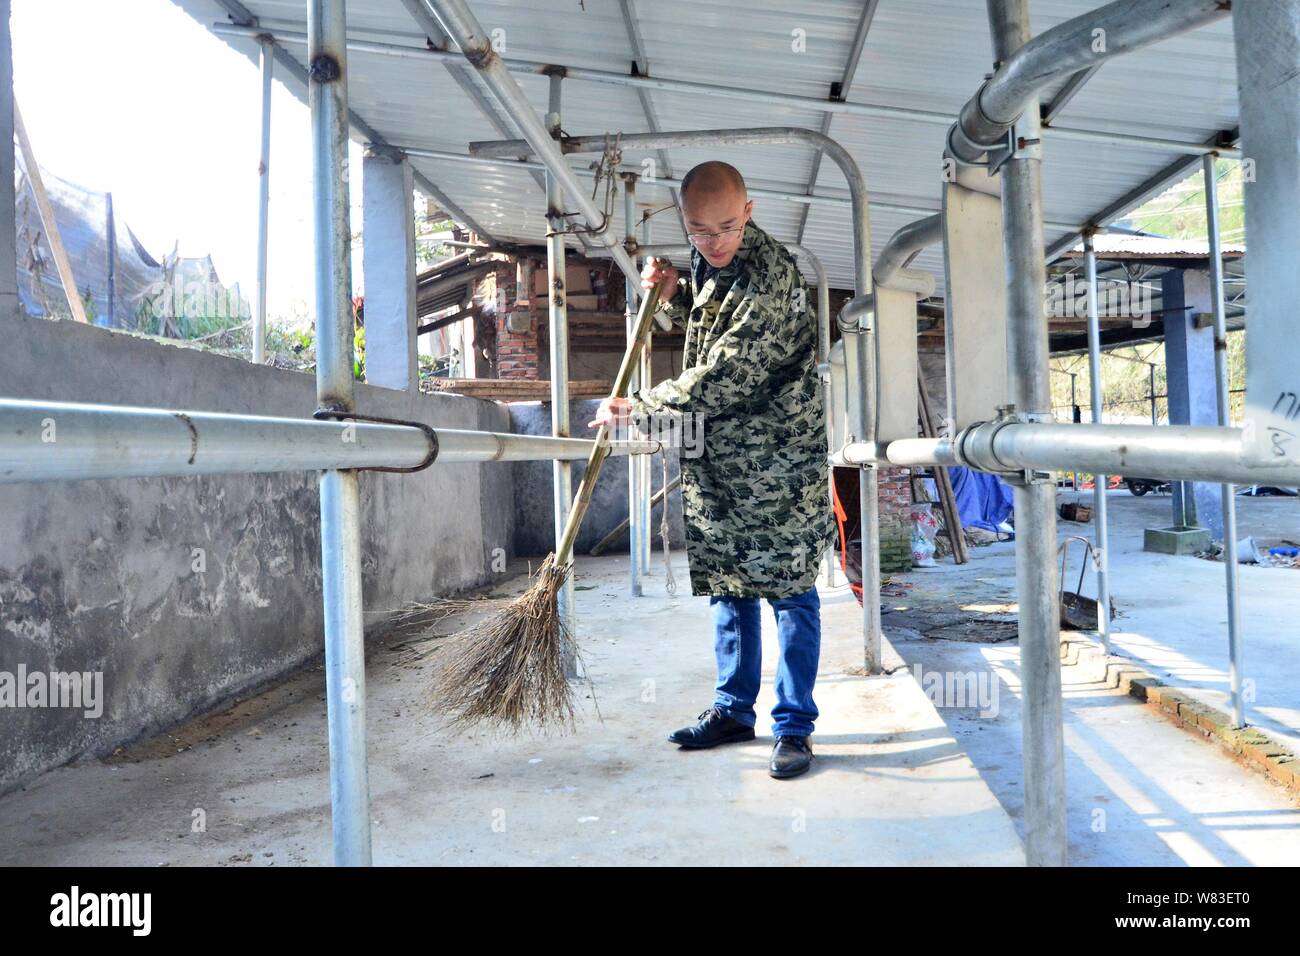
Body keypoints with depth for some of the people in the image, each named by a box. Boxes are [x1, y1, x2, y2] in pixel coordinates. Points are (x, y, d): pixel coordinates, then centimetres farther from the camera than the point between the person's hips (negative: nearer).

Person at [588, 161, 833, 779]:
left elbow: (721, 380, -24)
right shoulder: (706, 259, 6)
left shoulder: (770, 277, -21)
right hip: (716, 458, 8)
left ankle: (793, 726, 10)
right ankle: (733, 710, 26)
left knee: (788, 590, -1)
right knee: (728, 587, 14)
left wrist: (636, 409, -14)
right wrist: (672, 294, 4)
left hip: (777, 462, -8)